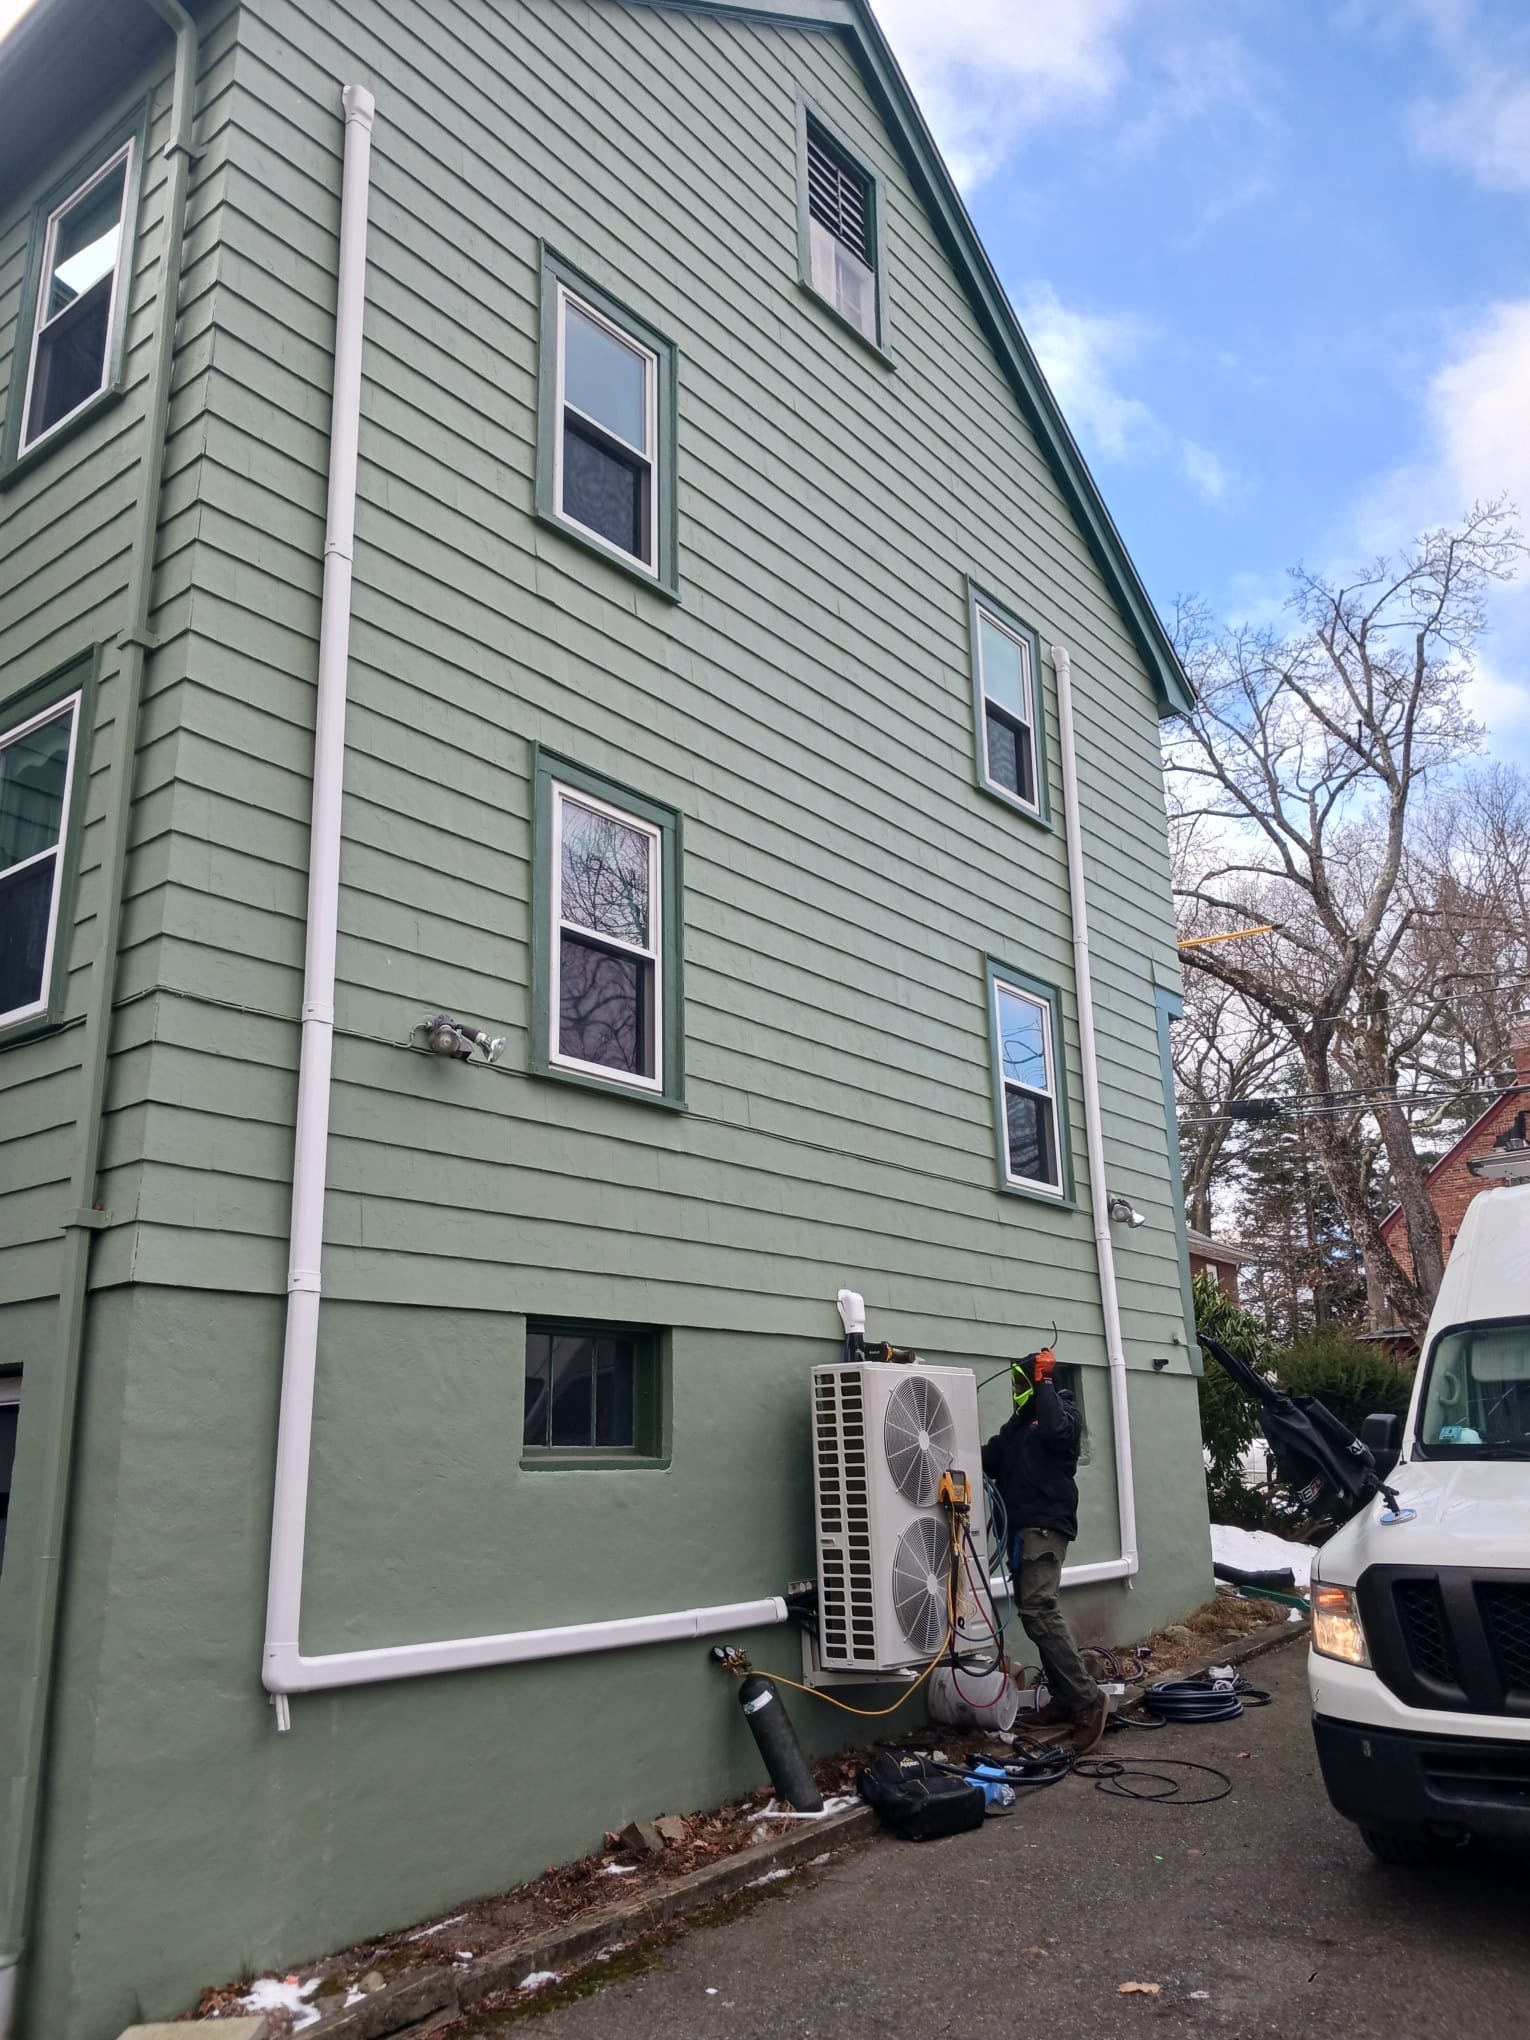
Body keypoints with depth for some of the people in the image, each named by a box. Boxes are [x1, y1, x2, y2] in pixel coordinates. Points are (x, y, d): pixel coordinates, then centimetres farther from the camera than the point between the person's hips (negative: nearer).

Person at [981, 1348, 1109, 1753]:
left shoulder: (1063, 1409, -1)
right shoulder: (1016, 1424, 21)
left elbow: (1056, 1432, -24)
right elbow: (989, 1461, 12)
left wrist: (1045, 1382, -16)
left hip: (1046, 1525, -8)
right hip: (1021, 1527, 8)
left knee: (1038, 1610, -19)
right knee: (1032, 1610, 7)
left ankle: (1087, 1699, -17)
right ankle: (1065, 1696, 15)